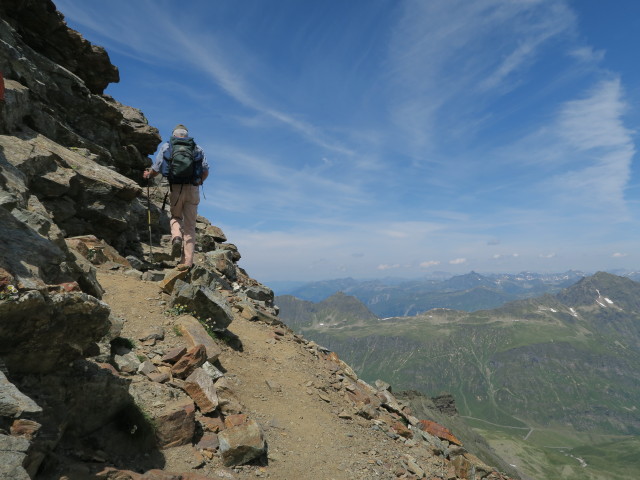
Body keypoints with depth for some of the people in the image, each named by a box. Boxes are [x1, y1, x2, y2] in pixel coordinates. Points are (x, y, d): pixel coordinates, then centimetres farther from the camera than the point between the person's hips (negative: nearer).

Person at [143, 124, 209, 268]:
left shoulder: (166, 146, 12)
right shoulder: (197, 149, 14)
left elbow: (156, 169, 8)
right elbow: (206, 171, 8)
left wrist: (148, 175, 30)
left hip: (175, 188, 0)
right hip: (193, 189, 1)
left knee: (175, 217, 22)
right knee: (190, 226, 4)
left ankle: (176, 237, -10)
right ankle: (187, 261, -1)